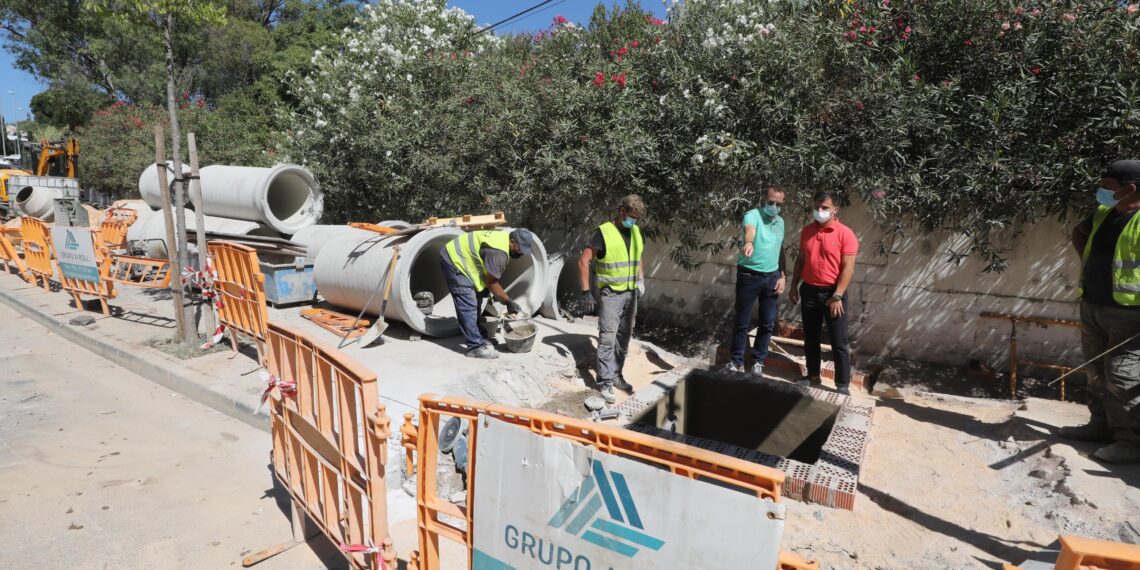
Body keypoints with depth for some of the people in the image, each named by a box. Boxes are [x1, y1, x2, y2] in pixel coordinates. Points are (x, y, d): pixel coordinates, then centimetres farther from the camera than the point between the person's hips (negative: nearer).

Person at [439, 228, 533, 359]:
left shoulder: (503, 238, 3)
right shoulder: (498, 252, -27)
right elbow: (491, 283, -19)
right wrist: (508, 302, -10)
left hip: (457, 258, 11)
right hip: (453, 261, -11)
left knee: (475, 300, 15)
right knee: (468, 306, -13)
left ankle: (475, 335, 25)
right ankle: (476, 347, -12)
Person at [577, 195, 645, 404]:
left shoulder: (636, 232, 7)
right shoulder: (604, 232, -13)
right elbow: (583, 261, -15)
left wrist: (641, 280, 13)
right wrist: (586, 291, -19)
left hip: (631, 293, 7)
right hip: (611, 294, -7)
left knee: (623, 338, 13)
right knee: (607, 338, -6)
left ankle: (615, 375, 27)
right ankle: (605, 383, 2)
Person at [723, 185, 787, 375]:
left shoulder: (780, 222, 10)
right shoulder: (753, 215, -12)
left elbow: (780, 250, 18)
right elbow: (749, 229, -36)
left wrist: (782, 276, 9)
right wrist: (749, 243, -59)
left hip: (772, 277, 6)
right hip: (749, 276, -6)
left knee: (768, 323, 10)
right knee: (742, 322, 3)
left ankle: (758, 362, 23)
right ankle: (736, 362, 16)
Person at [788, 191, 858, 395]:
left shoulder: (845, 233, -10)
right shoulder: (806, 231, 5)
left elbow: (848, 268, -13)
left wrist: (837, 296, -17)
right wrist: (794, 286, 8)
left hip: (832, 293, -5)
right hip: (809, 291, 5)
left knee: (839, 343, 1)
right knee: (810, 338, 14)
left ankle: (843, 385, 11)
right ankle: (812, 376, 28)